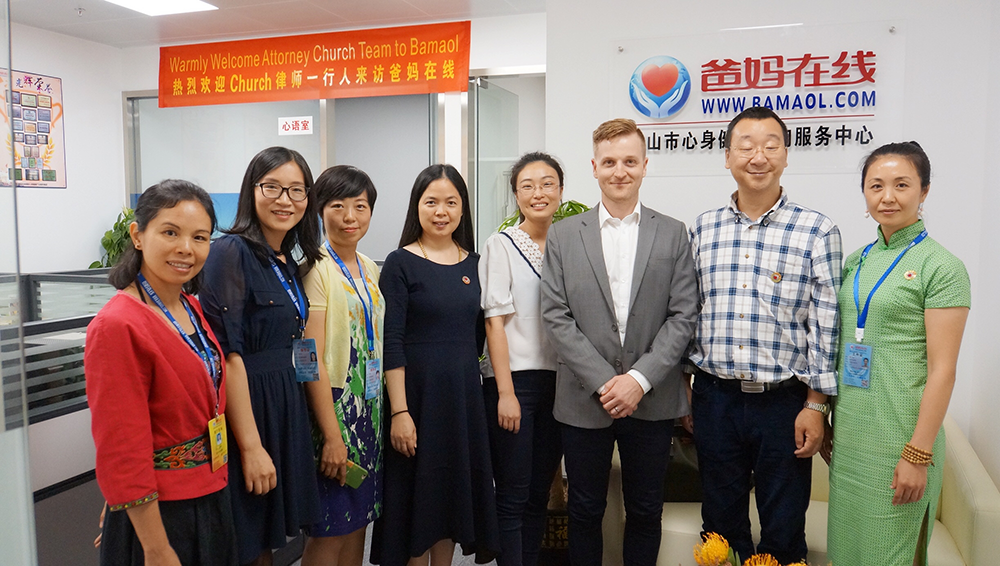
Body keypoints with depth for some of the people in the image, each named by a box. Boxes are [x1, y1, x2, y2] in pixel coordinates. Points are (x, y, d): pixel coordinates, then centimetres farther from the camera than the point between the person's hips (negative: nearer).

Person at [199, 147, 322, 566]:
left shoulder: (289, 263, 10)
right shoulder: (232, 252, -15)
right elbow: (229, 354, -20)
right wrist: (251, 446, -21)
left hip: (286, 405, 8)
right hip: (246, 408, -8)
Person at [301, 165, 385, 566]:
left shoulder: (370, 269, 10)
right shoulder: (316, 268, -12)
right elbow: (314, 359, -16)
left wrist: (385, 411, 10)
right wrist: (332, 435, -18)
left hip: (371, 405, 7)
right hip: (333, 403, -7)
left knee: (359, 519, 15)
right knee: (329, 531, 2)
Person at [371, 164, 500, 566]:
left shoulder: (473, 263, 7)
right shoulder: (401, 263, -7)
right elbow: (391, 342, -12)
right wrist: (399, 411, -17)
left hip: (465, 393, 5)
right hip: (418, 393, -5)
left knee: (456, 490, 15)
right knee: (418, 492, 7)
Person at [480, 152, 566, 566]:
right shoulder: (502, 245, -3)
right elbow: (495, 321, -8)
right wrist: (506, 392, -14)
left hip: (559, 384, 5)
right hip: (513, 382, -5)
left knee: (539, 496, 13)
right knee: (513, 498, 1)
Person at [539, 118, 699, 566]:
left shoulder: (672, 234, 4)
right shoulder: (563, 235, 3)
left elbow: (683, 316, -2)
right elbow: (556, 316, -4)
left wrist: (640, 379, -13)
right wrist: (603, 382, -12)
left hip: (652, 401, 1)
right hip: (584, 400, 0)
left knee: (645, 512, 14)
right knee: (584, 511, 13)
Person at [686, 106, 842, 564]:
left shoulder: (817, 231, -5)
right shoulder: (703, 229, 4)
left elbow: (826, 326, -4)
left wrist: (815, 405, -6)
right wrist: (681, 388, 9)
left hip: (784, 401, -2)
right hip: (714, 399, 3)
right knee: (720, 525, 17)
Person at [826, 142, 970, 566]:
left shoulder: (941, 266, -9)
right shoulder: (856, 261, 9)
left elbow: (941, 368, -13)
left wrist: (919, 454, -15)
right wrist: (828, 421, 11)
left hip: (899, 430, -6)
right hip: (848, 429, 6)